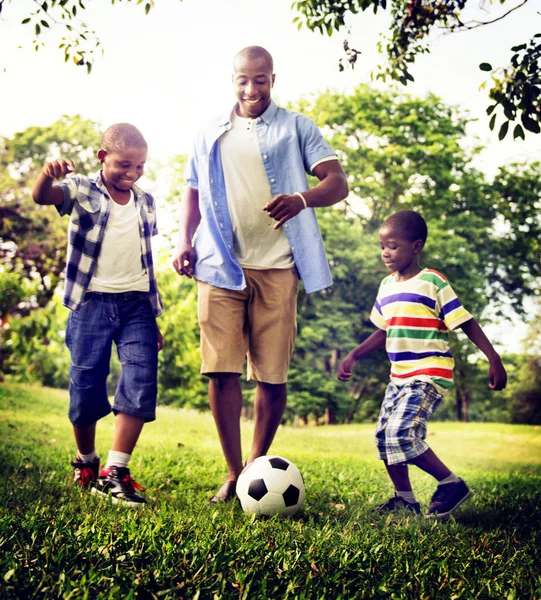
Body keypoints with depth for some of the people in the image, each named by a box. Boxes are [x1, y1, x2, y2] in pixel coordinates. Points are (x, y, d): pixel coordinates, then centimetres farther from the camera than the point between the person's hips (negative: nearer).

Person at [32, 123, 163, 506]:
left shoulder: (146, 203, 12)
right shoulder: (82, 191, 0)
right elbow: (43, 197, -22)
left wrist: (154, 318, 19)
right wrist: (48, 174, -46)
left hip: (137, 304, 3)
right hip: (92, 301, -3)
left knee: (141, 386, -9)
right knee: (86, 390, 2)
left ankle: (115, 472, -4)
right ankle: (86, 463, 26)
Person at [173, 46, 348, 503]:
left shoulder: (296, 128, 8)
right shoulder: (210, 135, 18)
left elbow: (338, 182, -2)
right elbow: (194, 192, 25)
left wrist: (301, 199, -24)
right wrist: (185, 240, 6)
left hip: (276, 267, -2)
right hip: (219, 264, 2)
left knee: (272, 375, -1)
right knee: (220, 371, -5)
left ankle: (258, 466, 17)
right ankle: (234, 474, 6)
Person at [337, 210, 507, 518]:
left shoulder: (434, 283, -10)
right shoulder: (387, 286, 11)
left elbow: (466, 322, -9)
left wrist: (494, 359, -15)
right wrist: (353, 357, 15)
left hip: (430, 375, -8)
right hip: (400, 376, 8)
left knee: (402, 434, -21)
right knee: (384, 436, 7)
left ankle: (452, 484, -3)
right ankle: (405, 498, 23)